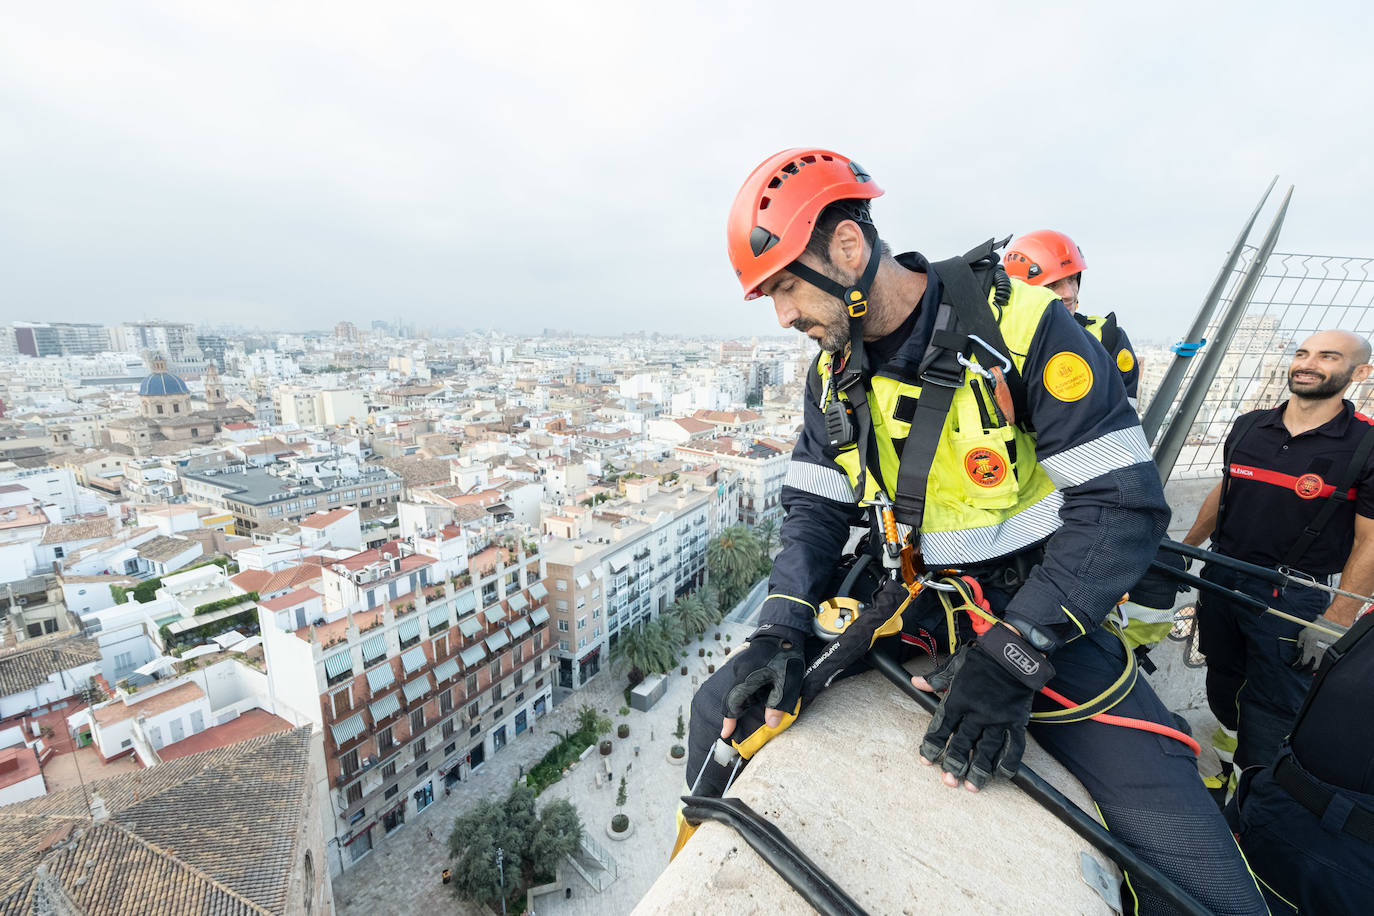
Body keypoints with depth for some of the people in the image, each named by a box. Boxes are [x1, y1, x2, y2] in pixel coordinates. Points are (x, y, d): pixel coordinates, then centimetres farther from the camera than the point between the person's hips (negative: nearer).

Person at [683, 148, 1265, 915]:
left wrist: (1014, 652, -26)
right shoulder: (835, 369, 1)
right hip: (904, 601, 4)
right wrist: (780, 632, -13)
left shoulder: (1024, 324, -15)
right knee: (727, 709, -3)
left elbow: (1124, 503, -16)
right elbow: (815, 509, 1)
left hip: (1035, 608, -3)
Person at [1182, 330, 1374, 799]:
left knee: (1270, 707, 4)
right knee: (1223, 678, 18)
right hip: (1220, 578, 4)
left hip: (1292, 599, -4)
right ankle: (1226, 762, 39)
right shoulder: (1248, 426, 3)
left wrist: (1335, 624, -11)